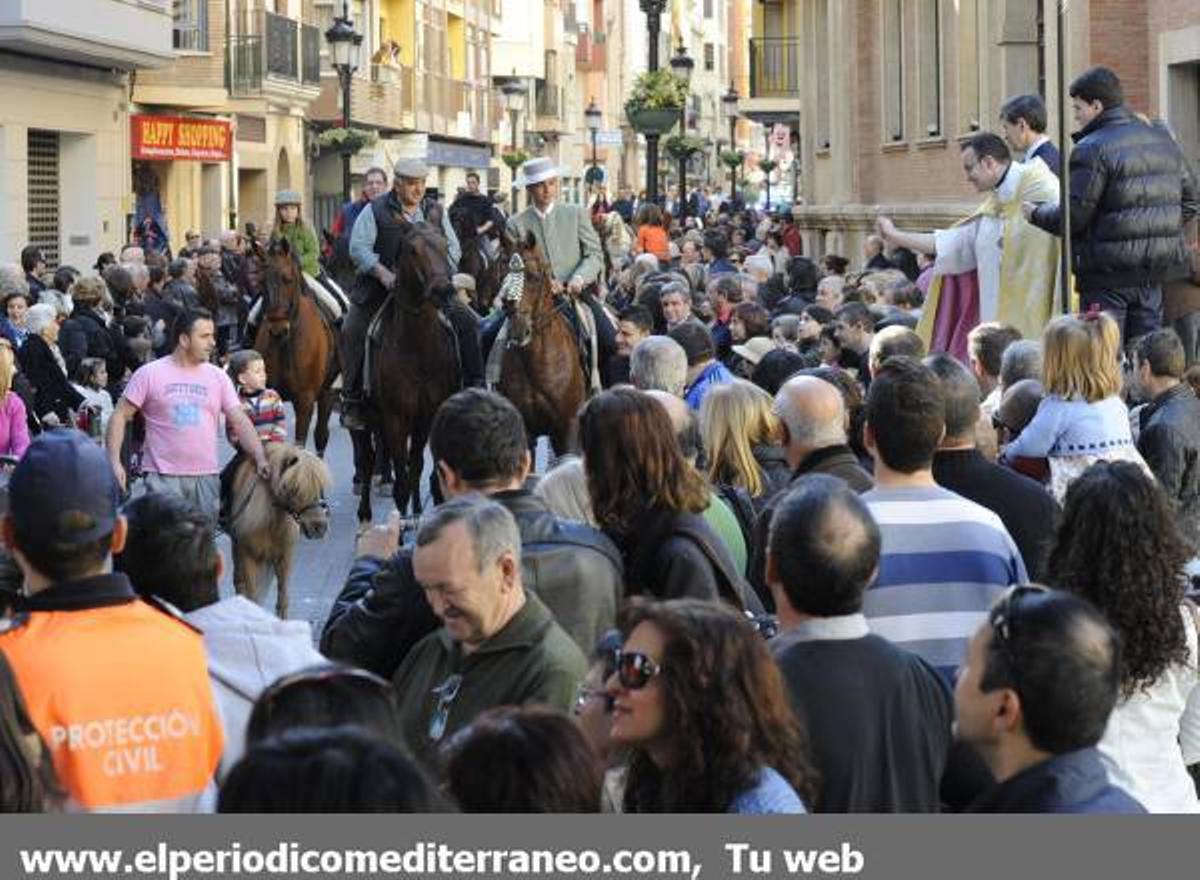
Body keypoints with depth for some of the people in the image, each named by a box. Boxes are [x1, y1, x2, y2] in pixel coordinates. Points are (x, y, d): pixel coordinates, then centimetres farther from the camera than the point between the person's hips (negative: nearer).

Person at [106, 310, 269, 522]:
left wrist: (260, 458, -9)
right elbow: (120, 416, 1)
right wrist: (114, 461, -9)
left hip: (206, 478, 4)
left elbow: (240, 421, 5)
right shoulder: (150, 374, -1)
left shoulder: (218, 377, 8)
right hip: (163, 478, -4)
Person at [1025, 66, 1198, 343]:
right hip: (1154, 273, 7)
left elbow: (1074, 217, -15)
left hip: (1108, 273, -7)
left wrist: (1036, 213, 2)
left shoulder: (1092, 149, -13)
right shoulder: (1164, 141, 11)